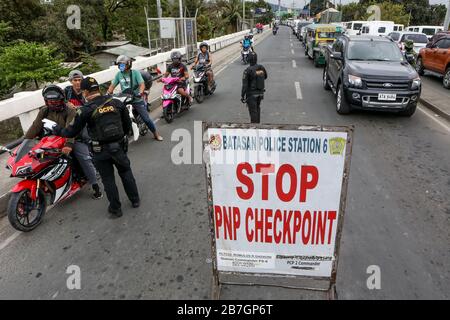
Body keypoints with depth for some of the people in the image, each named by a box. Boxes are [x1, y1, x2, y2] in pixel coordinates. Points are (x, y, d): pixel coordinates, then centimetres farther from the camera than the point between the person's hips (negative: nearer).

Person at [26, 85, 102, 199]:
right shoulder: (44, 112, 5)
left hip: (70, 140, -5)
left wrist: (69, 144, -43)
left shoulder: (69, 111, -11)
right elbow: (35, 127, -4)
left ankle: (95, 186, -7)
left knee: (84, 159, -18)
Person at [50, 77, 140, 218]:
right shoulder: (116, 103, -2)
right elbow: (127, 124, 6)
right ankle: (135, 200, 31)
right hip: (119, 146, 3)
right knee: (126, 173, 21)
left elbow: (72, 131, -6)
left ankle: (115, 209, 24)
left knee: (108, 180, 11)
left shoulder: (85, 110, -12)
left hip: (101, 151, -3)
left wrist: (58, 130, 13)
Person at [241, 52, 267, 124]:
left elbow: (244, 85, -19)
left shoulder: (248, 70, -18)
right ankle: (258, 122, 33)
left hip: (251, 94, -6)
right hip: (260, 93, 6)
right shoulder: (262, 68, -2)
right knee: (257, 108, 24)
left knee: (253, 111, 0)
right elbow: (265, 77, 19)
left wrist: (242, 96, -13)